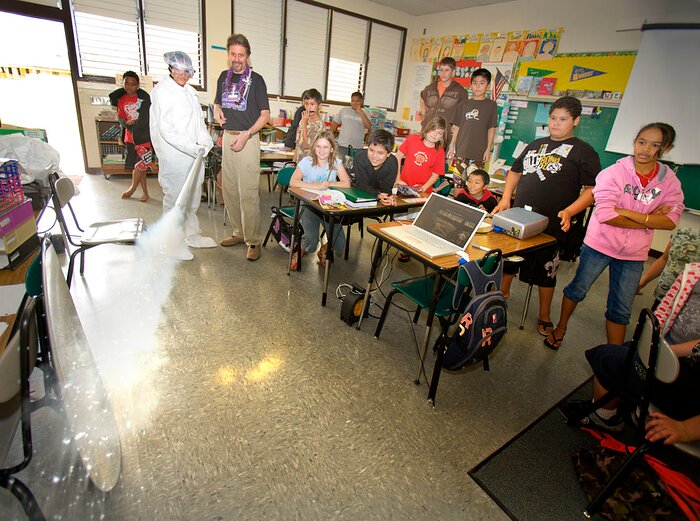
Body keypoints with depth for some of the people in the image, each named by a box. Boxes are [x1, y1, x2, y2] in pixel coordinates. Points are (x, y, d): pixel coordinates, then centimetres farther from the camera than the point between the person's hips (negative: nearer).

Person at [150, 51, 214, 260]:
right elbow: (165, 129, -16)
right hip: (174, 156, -7)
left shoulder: (189, 91, 14)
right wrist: (192, 148, -23)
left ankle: (192, 235, 30)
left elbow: (199, 120, 16)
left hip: (194, 155, 8)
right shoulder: (162, 91, -8)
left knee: (193, 197, 15)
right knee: (175, 199, 0)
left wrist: (205, 142, -2)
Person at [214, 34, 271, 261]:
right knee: (229, 189, 9)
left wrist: (246, 135, -17)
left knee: (248, 193, -10)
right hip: (227, 137, 6)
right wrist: (217, 110, 0)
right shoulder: (224, 77, 14)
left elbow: (265, 114, -5)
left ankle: (253, 240, -4)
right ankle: (238, 232, 21)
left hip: (248, 138, -6)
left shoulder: (255, 79, -1)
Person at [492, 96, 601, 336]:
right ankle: (502, 294, 40)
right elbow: (515, 171, 21)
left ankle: (544, 316, 27)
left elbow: (592, 189, -7)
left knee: (545, 272, 8)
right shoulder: (535, 145, 15)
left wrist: (569, 211, -22)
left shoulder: (584, 151, -1)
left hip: (550, 226, -4)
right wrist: (506, 199, 5)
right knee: (507, 258, 16)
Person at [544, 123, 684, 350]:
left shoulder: (670, 182, -2)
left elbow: (670, 221, -13)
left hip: (634, 254, 3)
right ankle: (560, 328, 36)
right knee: (578, 289, 13)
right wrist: (647, 220, -17)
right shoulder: (613, 173, -13)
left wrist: (627, 213, -23)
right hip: (600, 244, -3)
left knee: (621, 310, 12)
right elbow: (605, 215, -22)